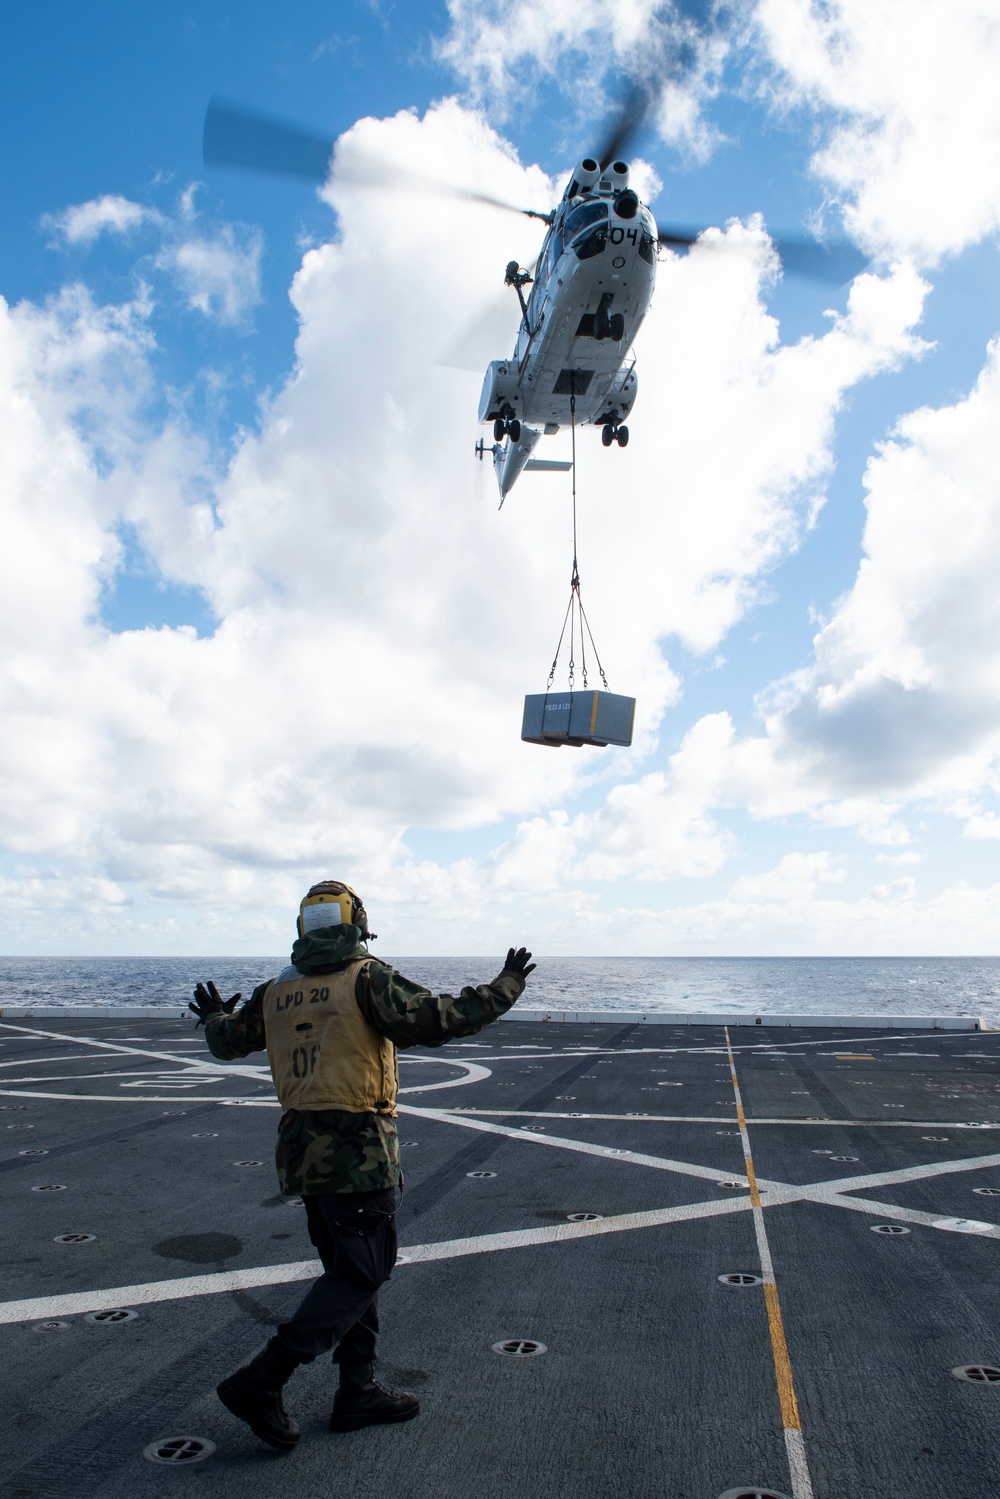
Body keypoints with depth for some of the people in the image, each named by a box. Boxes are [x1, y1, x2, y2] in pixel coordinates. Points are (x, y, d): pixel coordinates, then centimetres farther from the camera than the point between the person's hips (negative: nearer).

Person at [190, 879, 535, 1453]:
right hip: (359, 1151, -8)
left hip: (305, 1148, 8)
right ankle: (262, 1382, 4)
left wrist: (214, 1017, 44)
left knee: (351, 1271, 19)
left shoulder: (275, 993, 7)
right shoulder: (367, 978, -13)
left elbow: (228, 1043, 21)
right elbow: (436, 1019, -21)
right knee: (363, 1274, 4)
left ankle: (359, 1392, 27)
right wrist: (505, 988, -10)